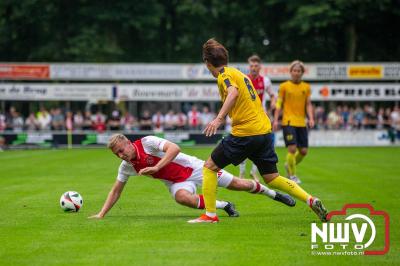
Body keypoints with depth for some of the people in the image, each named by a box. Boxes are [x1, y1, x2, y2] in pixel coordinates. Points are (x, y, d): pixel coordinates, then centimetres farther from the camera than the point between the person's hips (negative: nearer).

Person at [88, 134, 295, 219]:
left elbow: (174, 148, -33)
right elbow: (116, 191, 4)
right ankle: (224, 205, -11)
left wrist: (156, 167, -41)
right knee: (182, 197, -33)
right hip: (177, 182, 4)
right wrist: (101, 214, -5)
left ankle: (273, 193, 25)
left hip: (193, 168, -4)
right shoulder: (127, 166, -4)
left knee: (236, 184, 0)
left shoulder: (147, 142, -23)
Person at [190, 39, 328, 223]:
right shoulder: (238, 73, 21)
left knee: (209, 166, 4)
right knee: (272, 178, 14)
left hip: (245, 133, -8)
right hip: (264, 130, 8)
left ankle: (210, 215, 1)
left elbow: (233, 93, -27)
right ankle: (310, 200, 1)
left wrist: (219, 118, -37)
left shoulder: (224, 75, -6)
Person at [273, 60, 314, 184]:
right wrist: (275, 120, -4)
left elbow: (308, 104, 10)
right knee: (292, 148, -12)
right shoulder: (284, 86, 2)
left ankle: (289, 165, 31)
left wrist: (311, 118, -4)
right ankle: (292, 175, 2)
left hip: (302, 123, 4)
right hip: (288, 122, -4)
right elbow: (279, 104, 4)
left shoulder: (306, 87, 10)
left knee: (303, 151, 4)